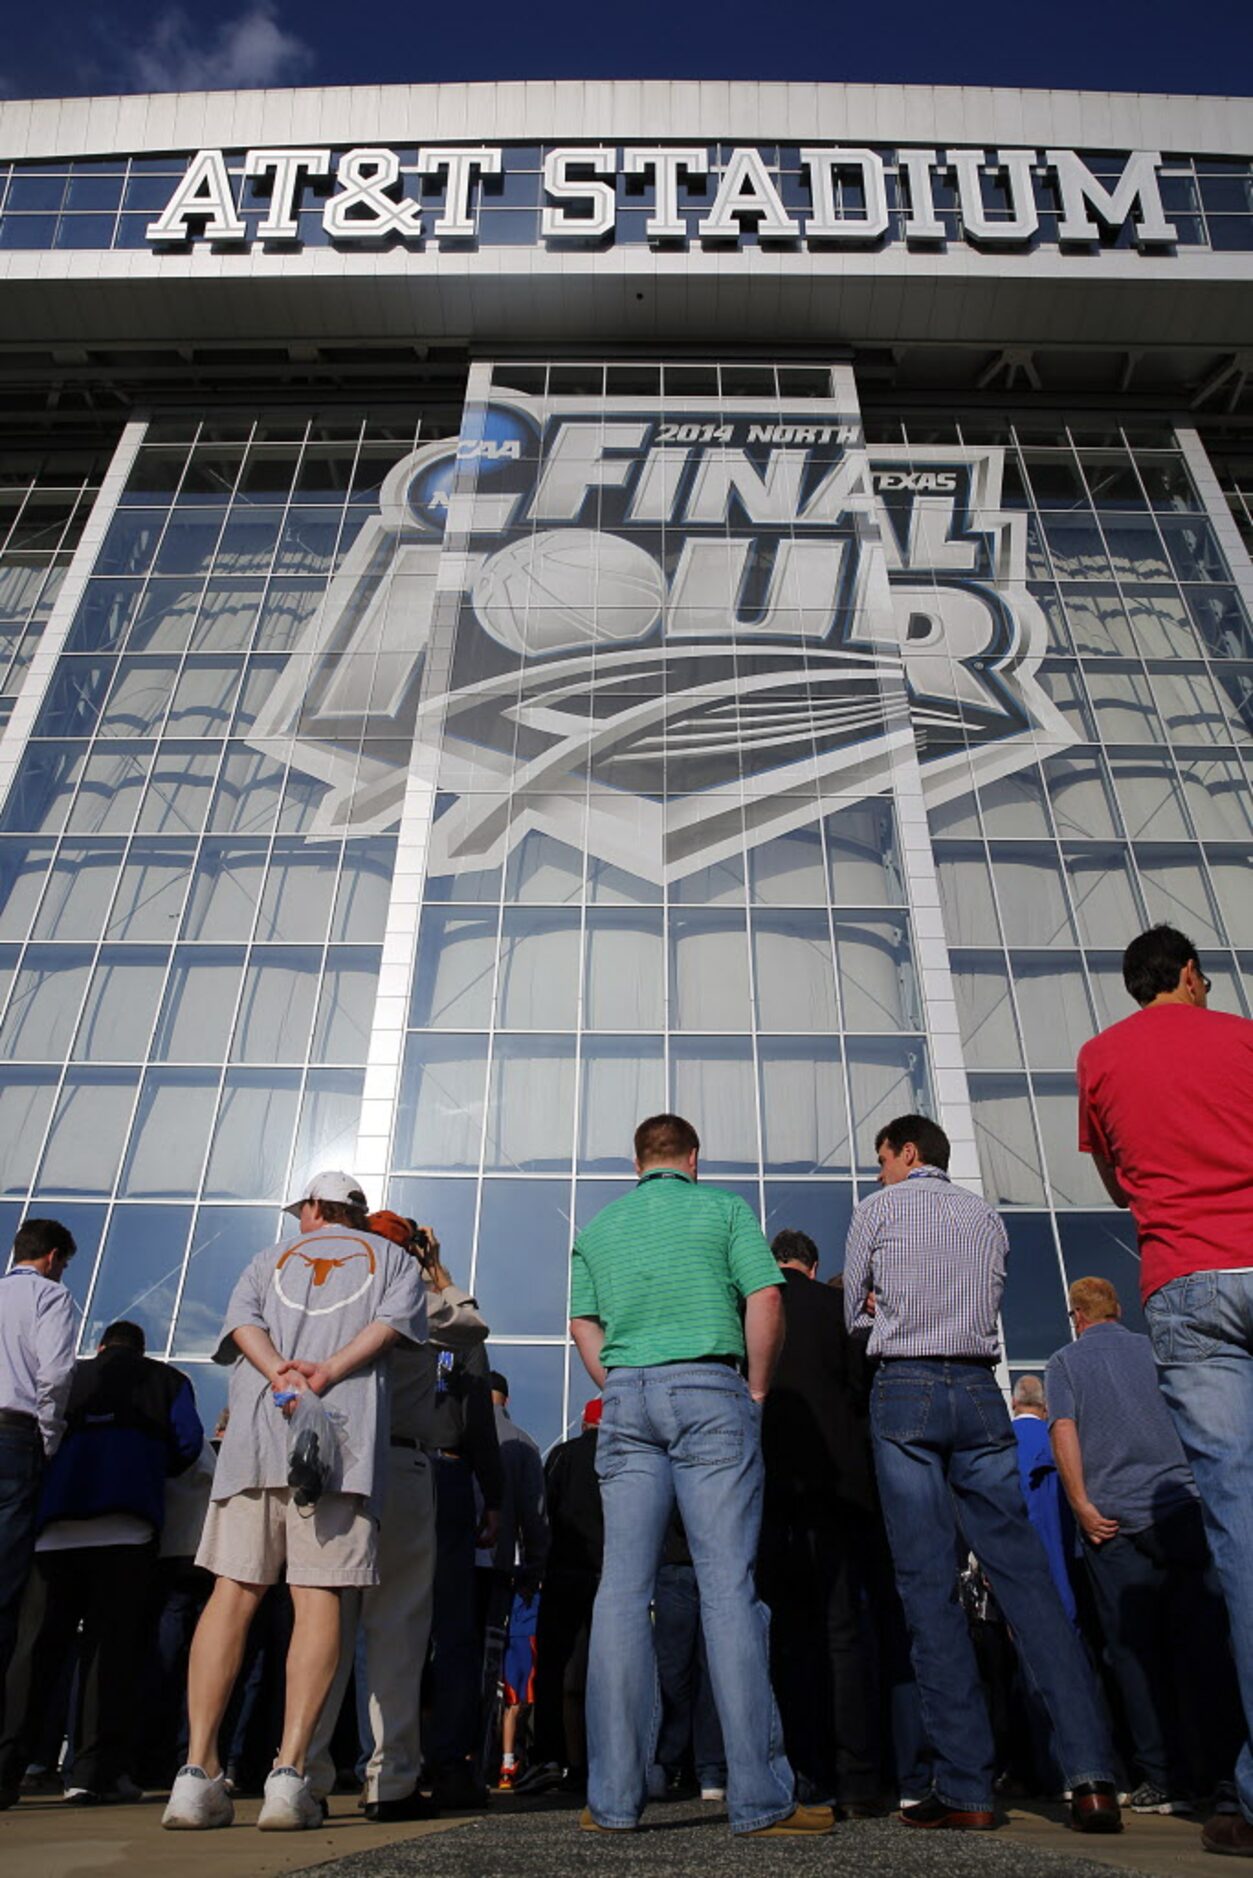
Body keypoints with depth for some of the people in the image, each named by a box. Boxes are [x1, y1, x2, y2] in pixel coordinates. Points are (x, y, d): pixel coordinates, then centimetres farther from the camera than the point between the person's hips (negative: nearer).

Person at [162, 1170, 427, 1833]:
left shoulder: (271, 1259, 26)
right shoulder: (394, 1258, 22)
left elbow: (242, 1319, 8)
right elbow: (394, 1320, 1)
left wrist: (281, 1372, -7)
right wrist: (329, 1371, -8)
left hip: (256, 1428, 2)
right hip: (345, 1430, -1)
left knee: (234, 1590, 3)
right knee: (318, 1595, -3)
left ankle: (198, 1769, -3)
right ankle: (289, 1773, -10)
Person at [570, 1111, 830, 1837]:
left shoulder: (599, 1227, 15)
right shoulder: (725, 1209, 5)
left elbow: (584, 1327, 14)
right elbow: (766, 1302, -4)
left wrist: (623, 1391, 14)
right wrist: (757, 1391, 5)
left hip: (626, 1399, 3)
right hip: (709, 1390, -3)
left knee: (624, 1588, 3)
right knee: (729, 1584, -1)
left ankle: (614, 1798, 6)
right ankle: (761, 1797, 1)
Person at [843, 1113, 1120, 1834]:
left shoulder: (877, 1209, 4)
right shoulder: (988, 1218, 17)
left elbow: (850, 1312, 11)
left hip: (906, 1390, -4)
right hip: (980, 1390, 4)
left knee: (930, 1585, -2)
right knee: (1026, 1574, 2)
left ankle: (967, 1787, -1)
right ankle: (1092, 1776, -3)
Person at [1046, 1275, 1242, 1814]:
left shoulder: (1064, 1363, 6)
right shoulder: (1154, 1348, 13)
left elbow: (1064, 1430, -7)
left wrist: (1082, 1506, -5)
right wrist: (1198, 1486, 17)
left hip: (1114, 1518, -2)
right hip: (1183, 1506, 2)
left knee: (1135, 1650, 5)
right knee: (1201, 1642, 5)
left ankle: (1165, 1780, 8)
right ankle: (1220, 1769, 5)